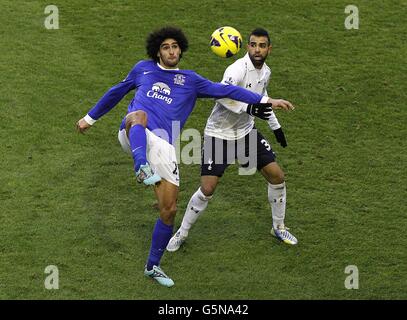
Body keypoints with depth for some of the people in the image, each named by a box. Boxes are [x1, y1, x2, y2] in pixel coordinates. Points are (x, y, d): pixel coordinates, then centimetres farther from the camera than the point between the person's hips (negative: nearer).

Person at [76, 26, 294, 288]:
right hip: (134, 137, -2)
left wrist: (266, 101, 2)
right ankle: (142, 168, -62)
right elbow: (117, 92, 33)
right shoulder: (143, 69, 21)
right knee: (138, 115, -39)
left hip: (164, 146, 2)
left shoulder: (190, 80, 20)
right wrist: (90, 117, 37)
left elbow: (224, 90, 11)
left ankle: (153, 266, 16)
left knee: (169, 210, -1)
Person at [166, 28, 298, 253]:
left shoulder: (265, 72, 2)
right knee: (207, 189, -10)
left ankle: (279, 228, 23)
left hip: (246, 131, 7)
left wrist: (275, 126, 25)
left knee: (276, 176, 2)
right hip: (220, 134, -7)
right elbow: (223, 95, -41)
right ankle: (182, 233, 12)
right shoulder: (238, 69, -24)